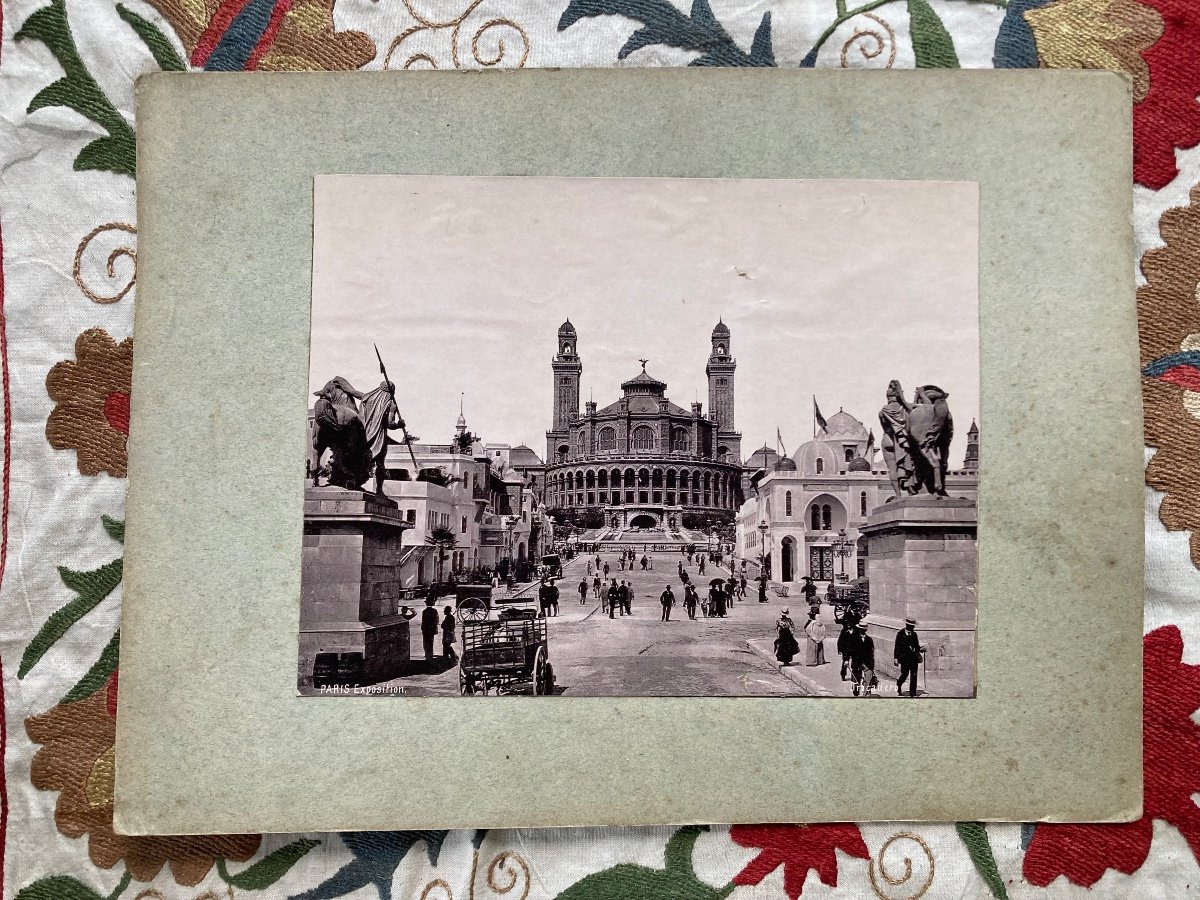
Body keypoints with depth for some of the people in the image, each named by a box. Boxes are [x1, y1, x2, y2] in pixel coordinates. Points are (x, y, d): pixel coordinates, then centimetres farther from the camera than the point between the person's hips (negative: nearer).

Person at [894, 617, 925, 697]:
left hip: (914, 658, 4)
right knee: (904, 674, -1)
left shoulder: (914, 634, 11)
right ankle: (898, 685, 30)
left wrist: (921, 649, -6)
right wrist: (896, 658, -8)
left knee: (913, 676, 0)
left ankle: (912, 693, 6)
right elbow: (897, 646, -4)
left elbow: (916, 646, 17)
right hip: (904, 658, -4)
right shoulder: (900, 634, -2)